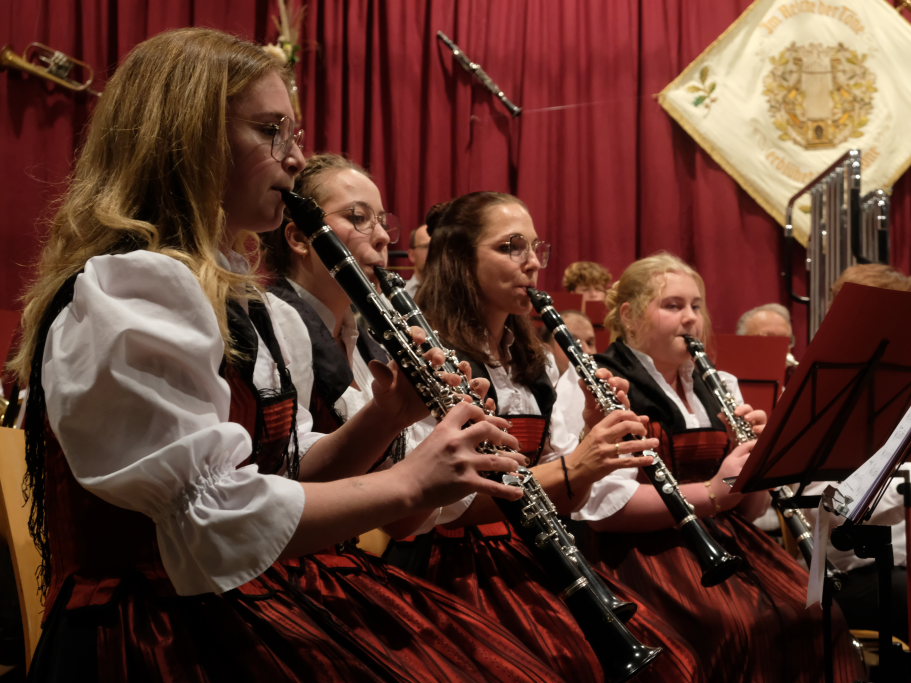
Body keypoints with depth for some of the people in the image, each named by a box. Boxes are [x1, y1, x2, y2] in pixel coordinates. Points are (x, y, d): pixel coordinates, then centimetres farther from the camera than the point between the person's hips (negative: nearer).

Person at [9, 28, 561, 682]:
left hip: (246, 607, 9)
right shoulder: (126, 292, -16)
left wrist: (384, 419, 1)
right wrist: (407, 482, -15)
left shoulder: (230, 291, 15)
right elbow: (220, 521, -22)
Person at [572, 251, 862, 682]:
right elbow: (600, 505, -17)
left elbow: (750, 510, 15)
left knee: (819, 616, -19)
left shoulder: (718, 389, 17)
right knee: (741, 627, -30)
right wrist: (710, 494, -23)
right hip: (644, 546, -6)